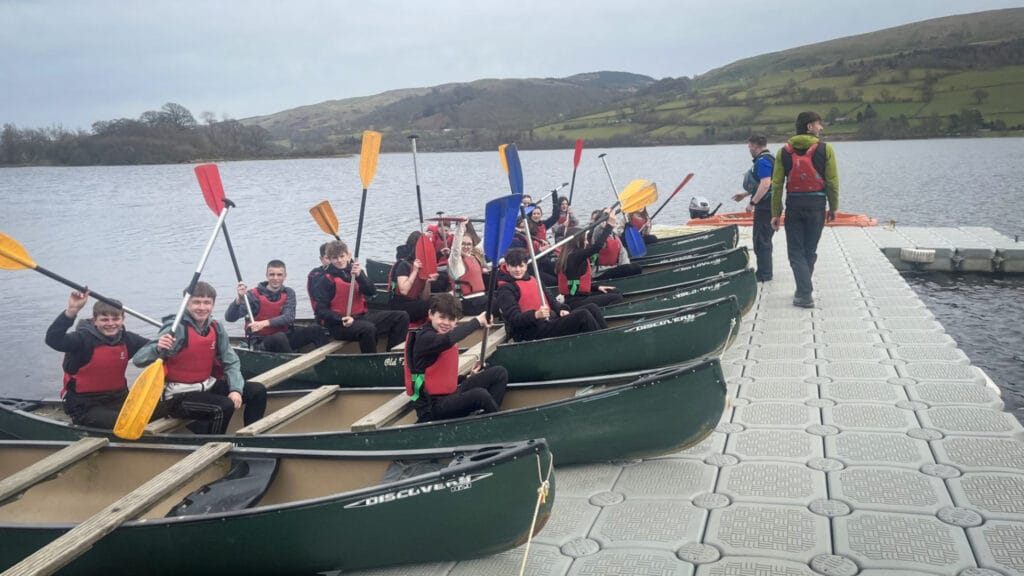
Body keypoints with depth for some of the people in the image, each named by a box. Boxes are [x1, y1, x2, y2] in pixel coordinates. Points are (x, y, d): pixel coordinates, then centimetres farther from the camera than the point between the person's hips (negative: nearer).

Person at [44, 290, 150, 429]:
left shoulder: (127, 339, 5)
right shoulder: (84, 338, -12)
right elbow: (53, 340, -30)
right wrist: (72, 311, -43)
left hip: (118, 400, 6)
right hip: (86, 407, -6)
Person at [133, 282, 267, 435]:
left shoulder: (215, 328, 1)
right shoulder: (177, 329, -17)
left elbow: (231, 362, 2)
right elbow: (138, 359, -23)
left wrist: (235, 389, -15)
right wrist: (158, 349, -45)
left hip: (207, 387, 7)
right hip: (179, 396, -7)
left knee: (257, 391, -1)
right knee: (225, 407, -30)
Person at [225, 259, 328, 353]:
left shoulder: (288, 293, 3)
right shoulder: (255, 295, -9)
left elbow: (289, 317, -15)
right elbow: (229, 318, -15)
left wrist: (265, 323, -30)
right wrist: (239, 299, -34)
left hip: (285, 336, 5)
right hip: (261, 342, -5)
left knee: (316, 330, -11)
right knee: (280, 337, -37)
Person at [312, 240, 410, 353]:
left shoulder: (354, 271, 13)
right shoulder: (325, 280, -3)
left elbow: (372, 292, 1)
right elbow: (321, 311, -9)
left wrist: (359, 276, -15)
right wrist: (342, 319, -24)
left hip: (362, 315, 7)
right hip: (339, 324, -7)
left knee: (402, 316, -4)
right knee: (368, 328, -39)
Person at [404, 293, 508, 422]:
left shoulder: (450, 335, 12)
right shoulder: (425, 338, -15)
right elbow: (447, 341, -39)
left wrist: (468, 379, 6)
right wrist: (477, 321, -30)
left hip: (452, 395, 9)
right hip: (432, 407, -9)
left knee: (499, 373, 7)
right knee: (480, 395, -33)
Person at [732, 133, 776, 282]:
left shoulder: (762, 161, -17)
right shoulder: (769, 159, 16)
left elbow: (765, 184, -27)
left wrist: (752, 203, -23)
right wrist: (745, 194, 30)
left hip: (764, 207, -10)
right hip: (769, 207, 10)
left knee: (761, 241, -4)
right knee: (764, 240, 17)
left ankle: (764, 274, 1)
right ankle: (765, 272, 26)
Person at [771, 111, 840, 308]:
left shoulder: (784, 152, 2)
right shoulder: (825, 149, -3)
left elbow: (777, 185, -1)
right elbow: (832, 182, -4)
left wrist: (775, 213, 2)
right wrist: (833, 208, 8)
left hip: (793, 204, 0)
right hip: (816, 204, 0)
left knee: (796, 251, 6)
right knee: (810, 251, 14)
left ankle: (805, 294, -6)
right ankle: (805, 290, 24)